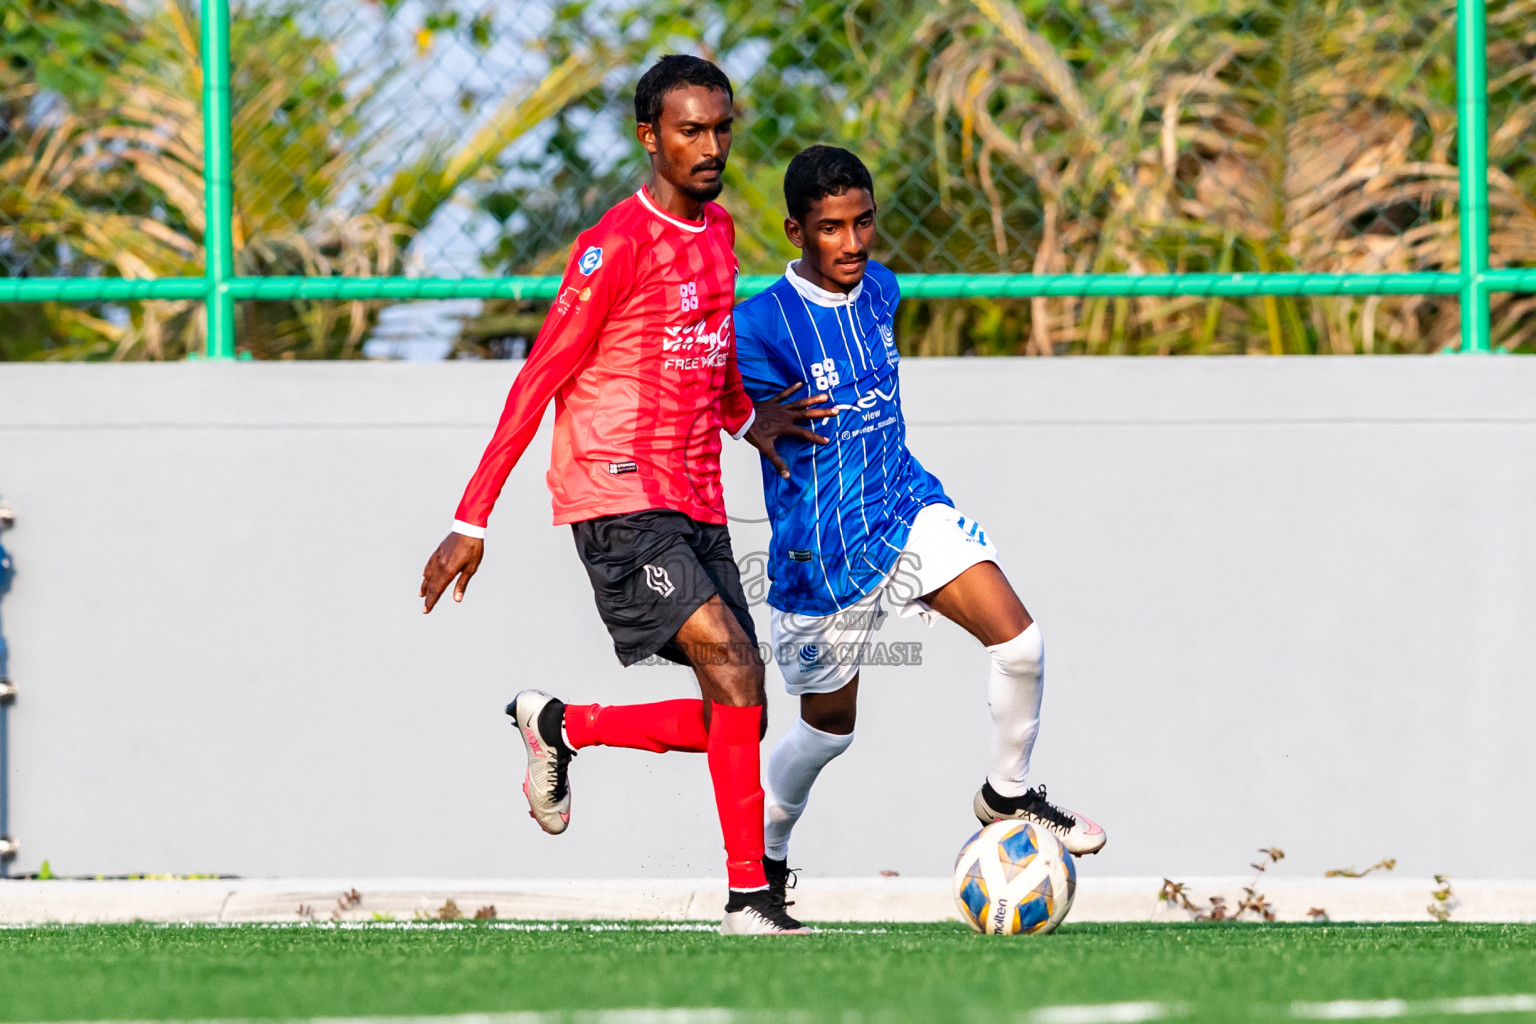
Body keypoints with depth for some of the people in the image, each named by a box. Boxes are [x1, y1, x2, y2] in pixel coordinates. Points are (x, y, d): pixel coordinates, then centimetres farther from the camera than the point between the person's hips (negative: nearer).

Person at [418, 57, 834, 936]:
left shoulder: (718, 232, 14)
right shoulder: (618, 245, -10)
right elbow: (539, 383, -10)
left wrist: (747, 417, 12)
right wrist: (472, 521, -11)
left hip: (697, 505, 8)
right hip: (618, 500, -8)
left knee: (737, 719, 2)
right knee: (733, 665, -23)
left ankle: (559, 727, 23)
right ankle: (750, 895, -20)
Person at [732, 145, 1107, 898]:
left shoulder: (879, 290, 1)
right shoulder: (762, 324, -20)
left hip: (907, 506, 5)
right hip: (821, 549, -5)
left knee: (1019, 642, -13)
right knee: (830, 724, 10)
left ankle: (1007, 793, 12)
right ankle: (764, 856, 36)